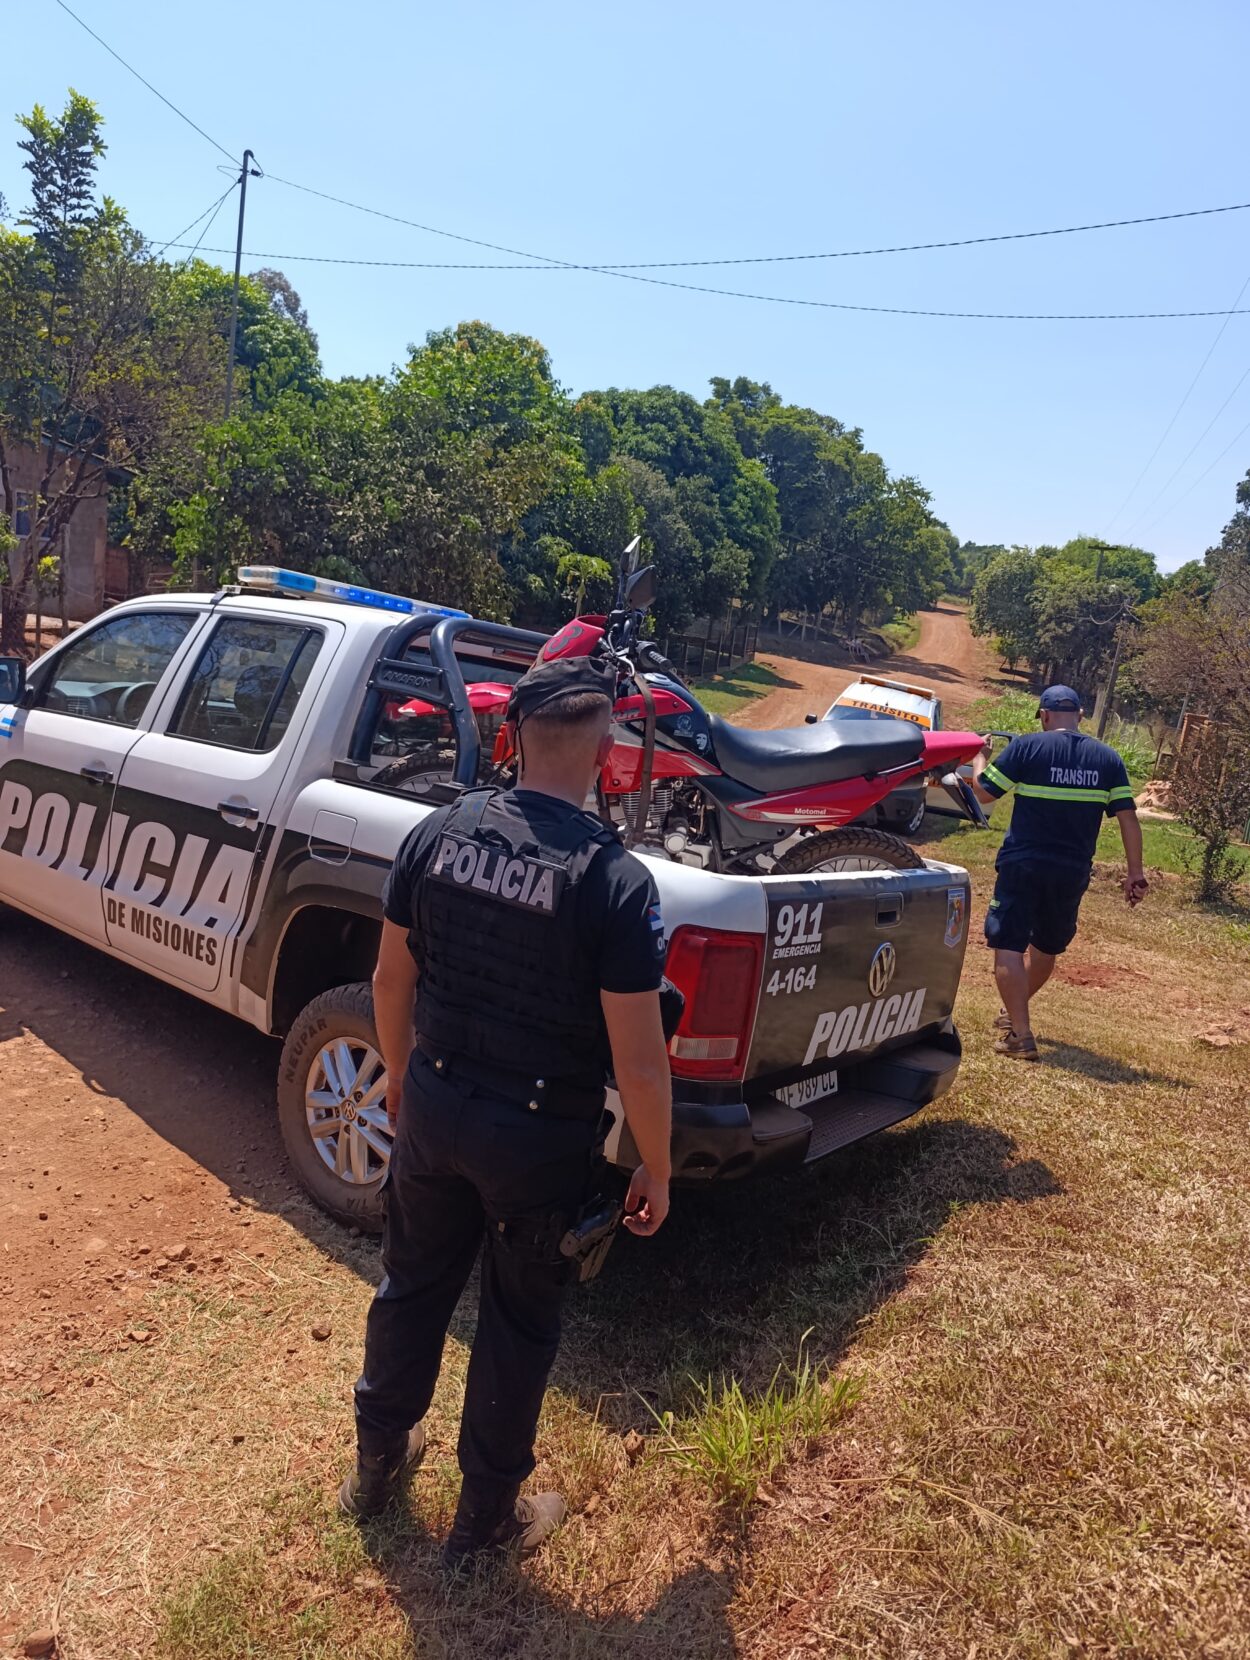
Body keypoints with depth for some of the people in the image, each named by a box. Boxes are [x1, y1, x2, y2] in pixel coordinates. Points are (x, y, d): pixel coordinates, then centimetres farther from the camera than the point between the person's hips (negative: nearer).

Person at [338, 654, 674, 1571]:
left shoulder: (438, 833, -9)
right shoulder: (616, 881, -23)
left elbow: (392, 977, 2)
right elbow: (639, 1059, -19)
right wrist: (656, 1171, -3)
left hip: (434, 1107, 4)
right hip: (543, 1137, -4)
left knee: (413, 1283, 26)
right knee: (520, 1320, 18)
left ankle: (378, 1460, 49)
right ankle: (486, 1514, 39)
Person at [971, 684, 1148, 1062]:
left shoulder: (1027, 746, -7)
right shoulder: (1108, 758, 5)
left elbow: (984, 790, -4)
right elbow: (1128, 817, 3)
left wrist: (978, 754, 15)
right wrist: (1135, 872, 8)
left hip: (1023, 865, -5)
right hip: (1073, 873, 5)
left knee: (1008, 946, -2)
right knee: (1047, 946, 23)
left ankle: (1020, 1035, -10)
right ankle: (1014, 1012, 41)